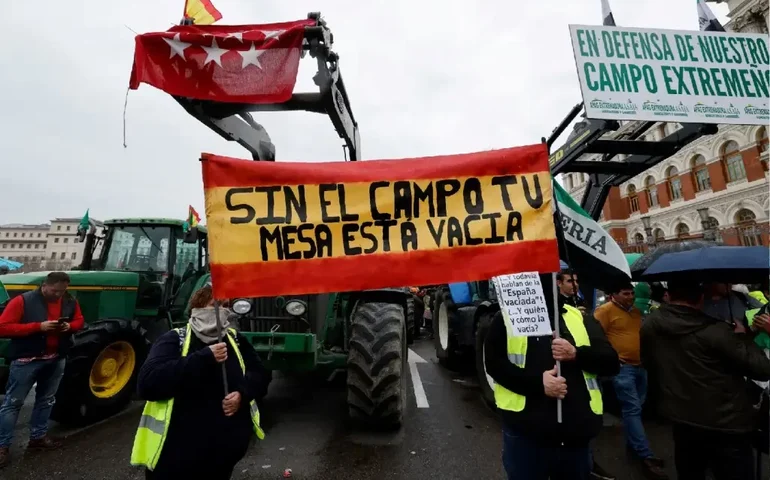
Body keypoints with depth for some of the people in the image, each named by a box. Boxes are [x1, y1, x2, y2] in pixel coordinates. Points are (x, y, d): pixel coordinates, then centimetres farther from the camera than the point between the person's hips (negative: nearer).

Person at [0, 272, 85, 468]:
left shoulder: (70, 302, 0)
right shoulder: (23, 301, -13)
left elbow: (79, 321, 12)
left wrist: (70, 326, -12)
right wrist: (38, 326, -26)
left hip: (56, 359, 5)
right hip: (27, 359, -5)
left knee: (46, 400, 17)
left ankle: (38, 437, 31)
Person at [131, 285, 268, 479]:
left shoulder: (235, 339, 2)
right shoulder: (173, 339, -9)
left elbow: (259, 374, 5)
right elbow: (147, 384, -23)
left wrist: (242, 393, -15)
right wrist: (204, 358, -29)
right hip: (177, 452, -3)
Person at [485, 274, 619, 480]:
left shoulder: (579, 318, 8)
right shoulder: (506, 318, -2)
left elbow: (611, 362, 5)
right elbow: (493, 362, -8)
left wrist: (576, 354, -14)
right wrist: (537, 382, -20)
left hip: (576, 429, 4)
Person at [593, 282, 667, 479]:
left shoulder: (636, 311, 13)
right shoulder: (605, 310, -12)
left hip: (640, 366, 8)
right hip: (622, 367, -8)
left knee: (637, 408, 16)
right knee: (632, 410, -6)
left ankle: (632, 445, 30)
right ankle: (646, 457, 1)